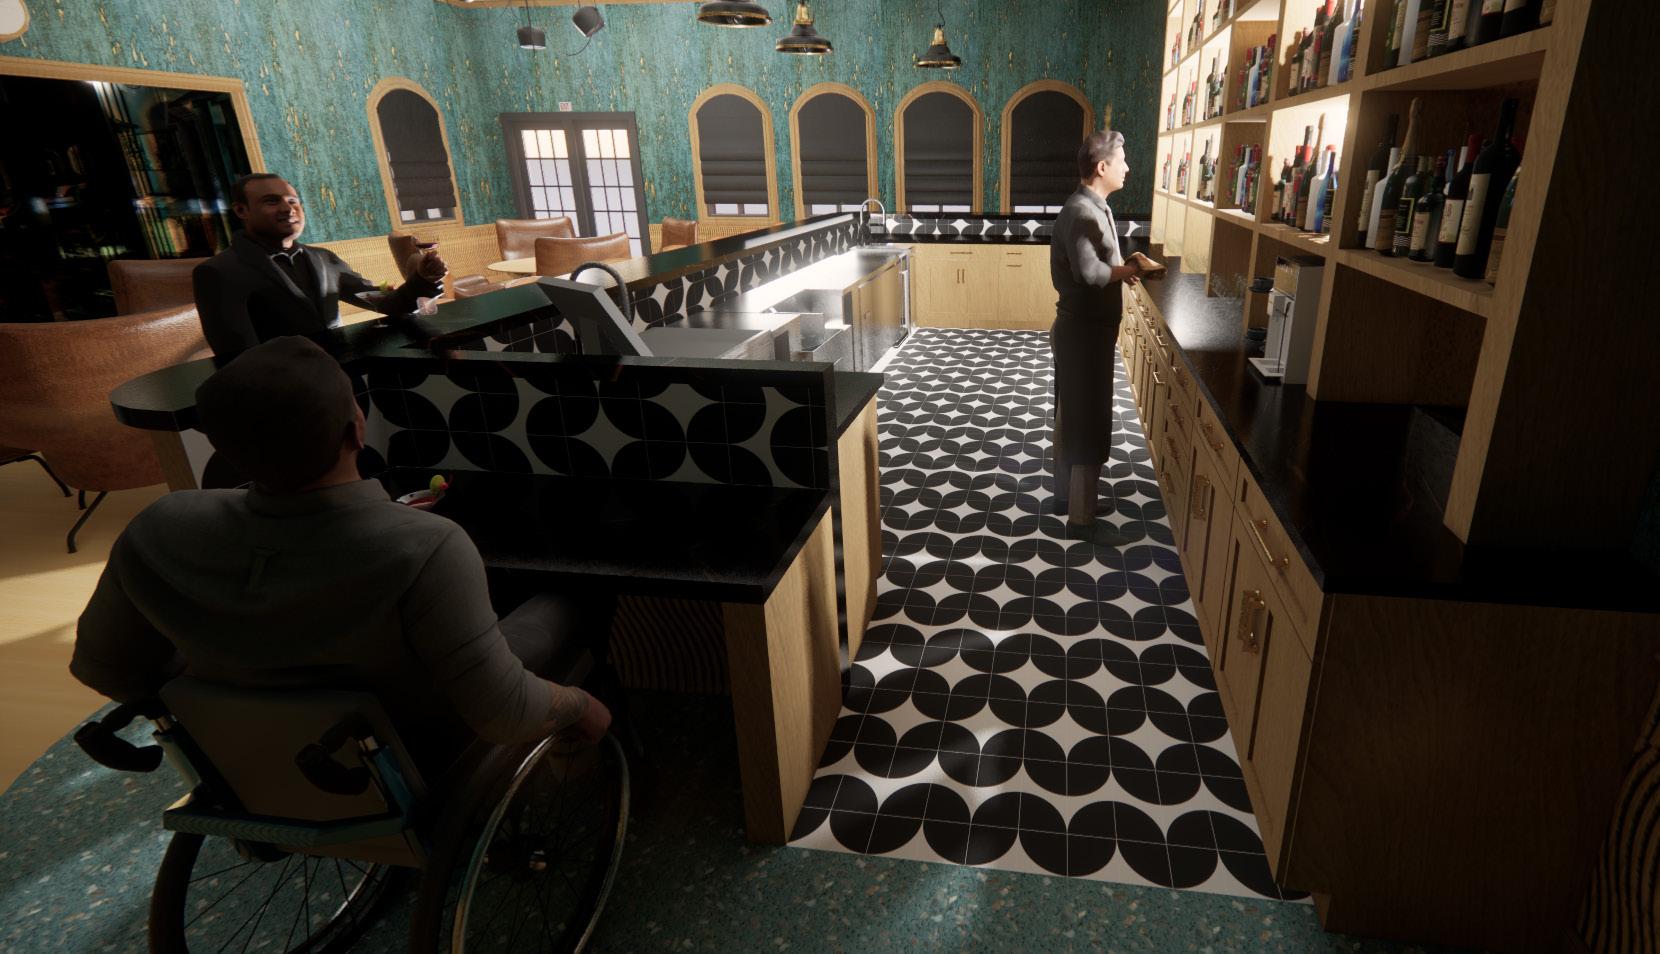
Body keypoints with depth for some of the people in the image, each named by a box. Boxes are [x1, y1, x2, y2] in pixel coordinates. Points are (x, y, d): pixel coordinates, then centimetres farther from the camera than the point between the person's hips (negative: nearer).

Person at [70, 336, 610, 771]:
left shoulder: (157, 536, -22)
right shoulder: (425, 552, -39)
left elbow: (105, 666, -4)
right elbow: (503, 714, -31)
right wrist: (581, 706, -10)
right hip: (424, 759, -4)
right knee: (568, 601, 11)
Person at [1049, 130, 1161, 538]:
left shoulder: (1090, 207, 13)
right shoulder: (1082, 213, -20)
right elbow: (1090, 273, -30)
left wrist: (1124, 268, 3)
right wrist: (1133, 268, -15)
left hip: (1080, 327, 10)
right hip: (1084, 331, -10)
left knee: (1071, 417, 18)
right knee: (1090, 425, -3)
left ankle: (1065, 495, 32)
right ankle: (1081, 517, 7)